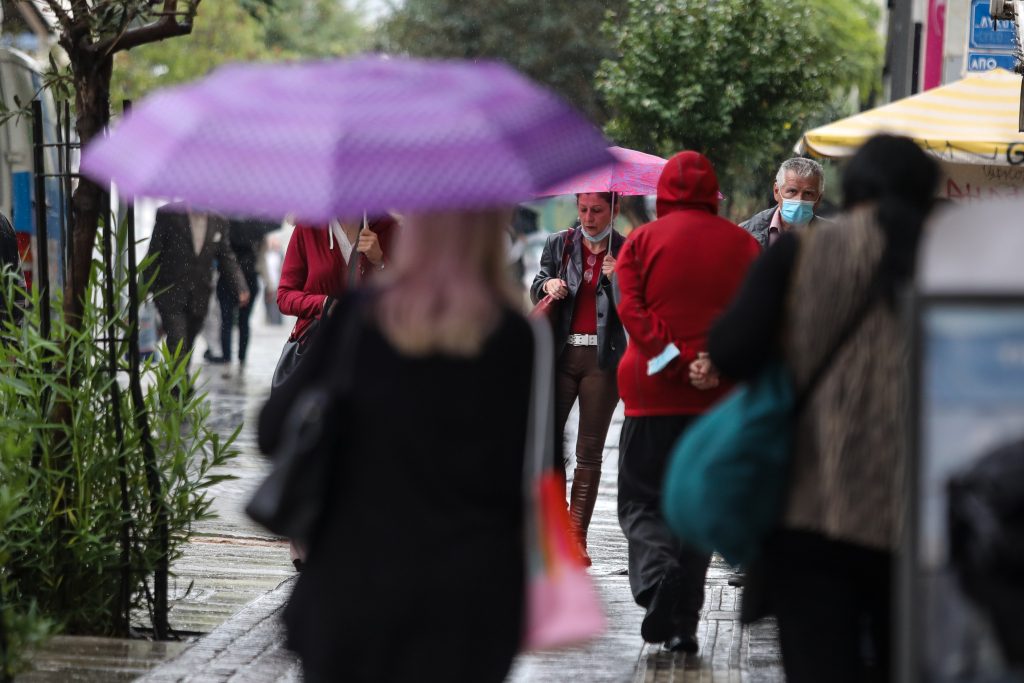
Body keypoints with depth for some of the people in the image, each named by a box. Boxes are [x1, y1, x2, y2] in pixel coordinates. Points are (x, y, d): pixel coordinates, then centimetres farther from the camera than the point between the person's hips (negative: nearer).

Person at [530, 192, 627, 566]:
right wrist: (547, 285, -10)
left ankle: (577, 534, 3)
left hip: (603, 359, -2)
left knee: (589, 452, 1)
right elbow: (536, 291, 12)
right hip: (561, 355, 2)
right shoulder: (558, 244, 10)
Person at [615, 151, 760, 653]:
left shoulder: (642, 241, 0)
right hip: (719, 395, 2)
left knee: (642, 502, 6)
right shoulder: (743, 245, 6)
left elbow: (631, 309, -10)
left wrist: (670, 360, -13)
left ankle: (656, 575, -22)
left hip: (653, 392, -2)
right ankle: (684, 624, 8)